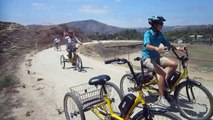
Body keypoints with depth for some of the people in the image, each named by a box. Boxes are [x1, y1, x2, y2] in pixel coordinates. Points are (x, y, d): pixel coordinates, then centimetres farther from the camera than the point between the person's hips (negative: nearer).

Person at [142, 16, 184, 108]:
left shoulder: (159, 34, 6)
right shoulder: (148, 33, -14)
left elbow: (167, 44, 8)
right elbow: (147, 45, -31)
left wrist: (177, 48, -8)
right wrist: (156, 48, -51)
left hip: (157, 57, 7)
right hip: (148, 58, -7)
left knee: (174, 64, -15)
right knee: (162, 73, -26)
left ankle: (166, 84, 6)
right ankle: (161, 98, -13)